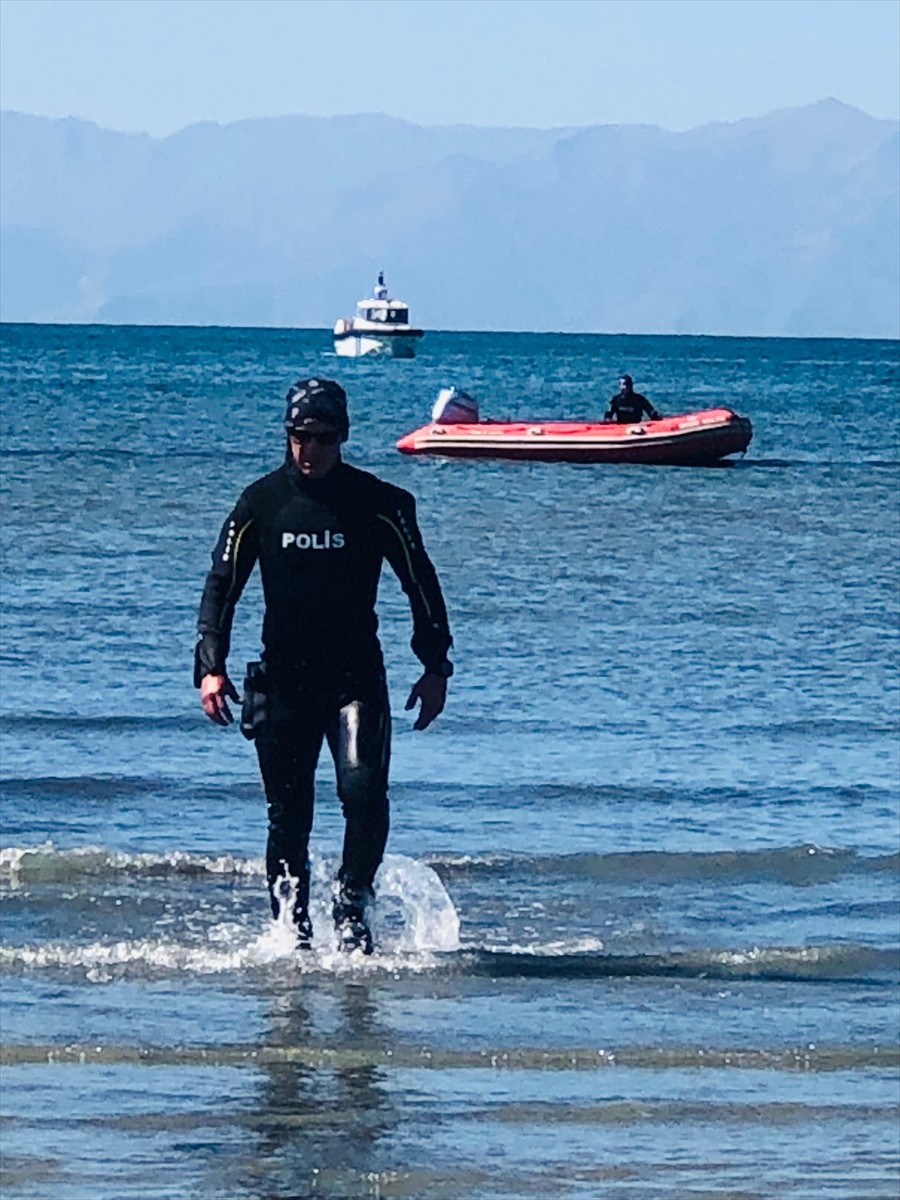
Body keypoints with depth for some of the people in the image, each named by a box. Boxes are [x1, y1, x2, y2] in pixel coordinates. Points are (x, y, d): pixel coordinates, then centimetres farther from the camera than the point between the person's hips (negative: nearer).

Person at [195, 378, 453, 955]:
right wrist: (210, 666, -8)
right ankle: (294, 929, 12)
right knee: (288, 813, 2)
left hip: (357, 675, -1)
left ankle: (353, 905, -4)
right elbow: (222, 586, 4)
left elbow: (421, 585, 6)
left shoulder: (379, 504, -1)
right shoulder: (261, 502, 1)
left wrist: (436, 668, 1)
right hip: (283, 678, 1)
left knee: (364, 788, -20)